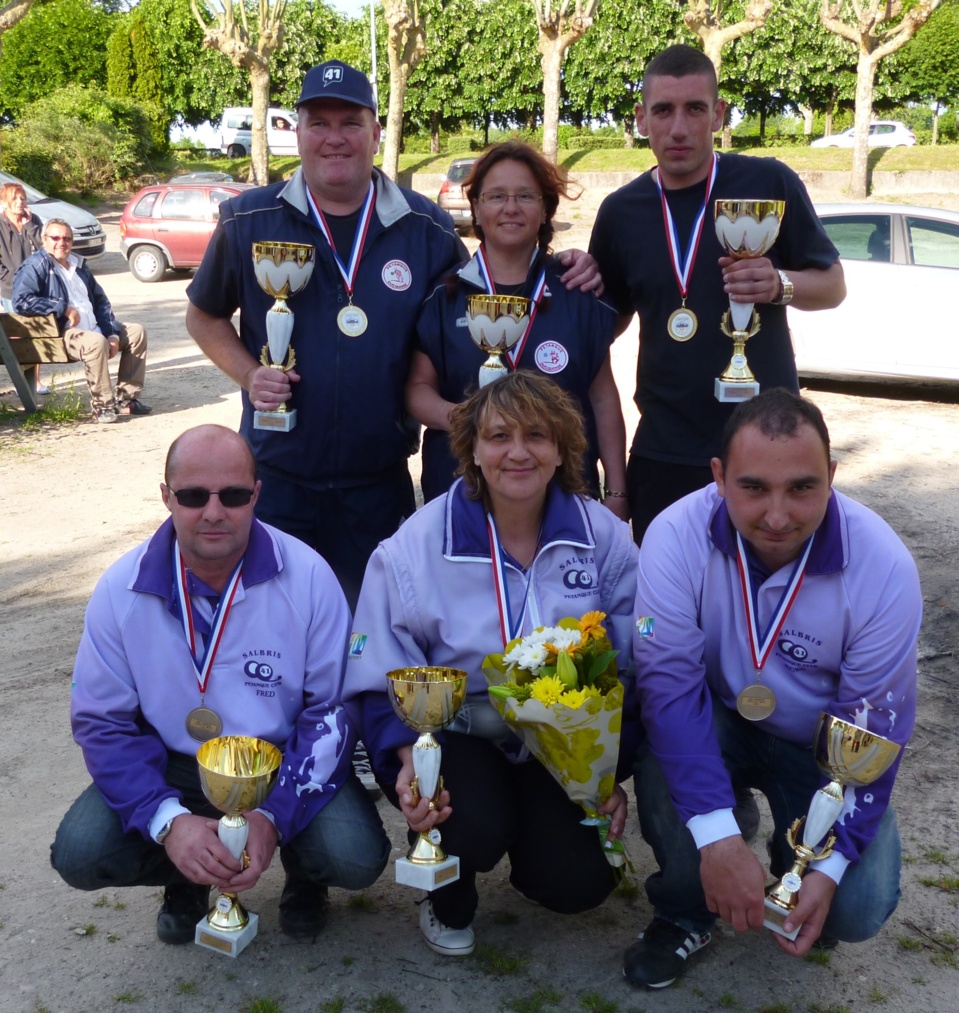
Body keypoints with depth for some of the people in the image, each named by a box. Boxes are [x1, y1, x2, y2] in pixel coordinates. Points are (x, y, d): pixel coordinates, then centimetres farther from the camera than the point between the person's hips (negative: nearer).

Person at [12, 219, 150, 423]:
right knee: (96, 342, -36)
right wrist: (64, 308, -19)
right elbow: (21, 301, -20)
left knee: (137, 332, 3)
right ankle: (102, 405, -27)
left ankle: (125, 398, -1)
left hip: (94, 328, 9)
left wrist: (112, 333, 3)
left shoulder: (79, 265, 19)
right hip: (60, 335, -9)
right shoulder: (35, 266, -5)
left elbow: (101, 301, 19)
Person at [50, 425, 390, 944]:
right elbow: (101, 722, -8)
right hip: (172, 766, 2)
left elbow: (333, 710, -11)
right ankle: (186, 878, 14)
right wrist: (169, 820, -23)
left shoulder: (307, 576, -16)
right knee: (81, 853, -22)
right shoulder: (122, 589, -12)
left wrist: (274, 816, -23)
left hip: (284, 761, -1)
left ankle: (303, 870, 14)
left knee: (355, 857, -26)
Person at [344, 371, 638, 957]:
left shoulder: (605, 538, -4)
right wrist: (409, 759, -24)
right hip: (456, 729, -2)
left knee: (581, 883, -13)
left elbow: (628, 668, 1)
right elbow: (383, 678, -8)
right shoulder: (416, 545, -11)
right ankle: (449, 898, 8)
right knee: (473, 830, -31)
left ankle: (530, 838, 25)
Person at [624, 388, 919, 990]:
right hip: (719, 721, 0)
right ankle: (686, 913, -4)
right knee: (661, 755, -32)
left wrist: (830, 867, -23)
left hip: (823, 746, 0)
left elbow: (872, 730, -16)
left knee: (858, 908, -19)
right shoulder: (678, 536, -27)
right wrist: (718, 838, -37)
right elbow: (669, 684, -29)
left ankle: (797, 859, 18)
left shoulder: (882, 565, -24)